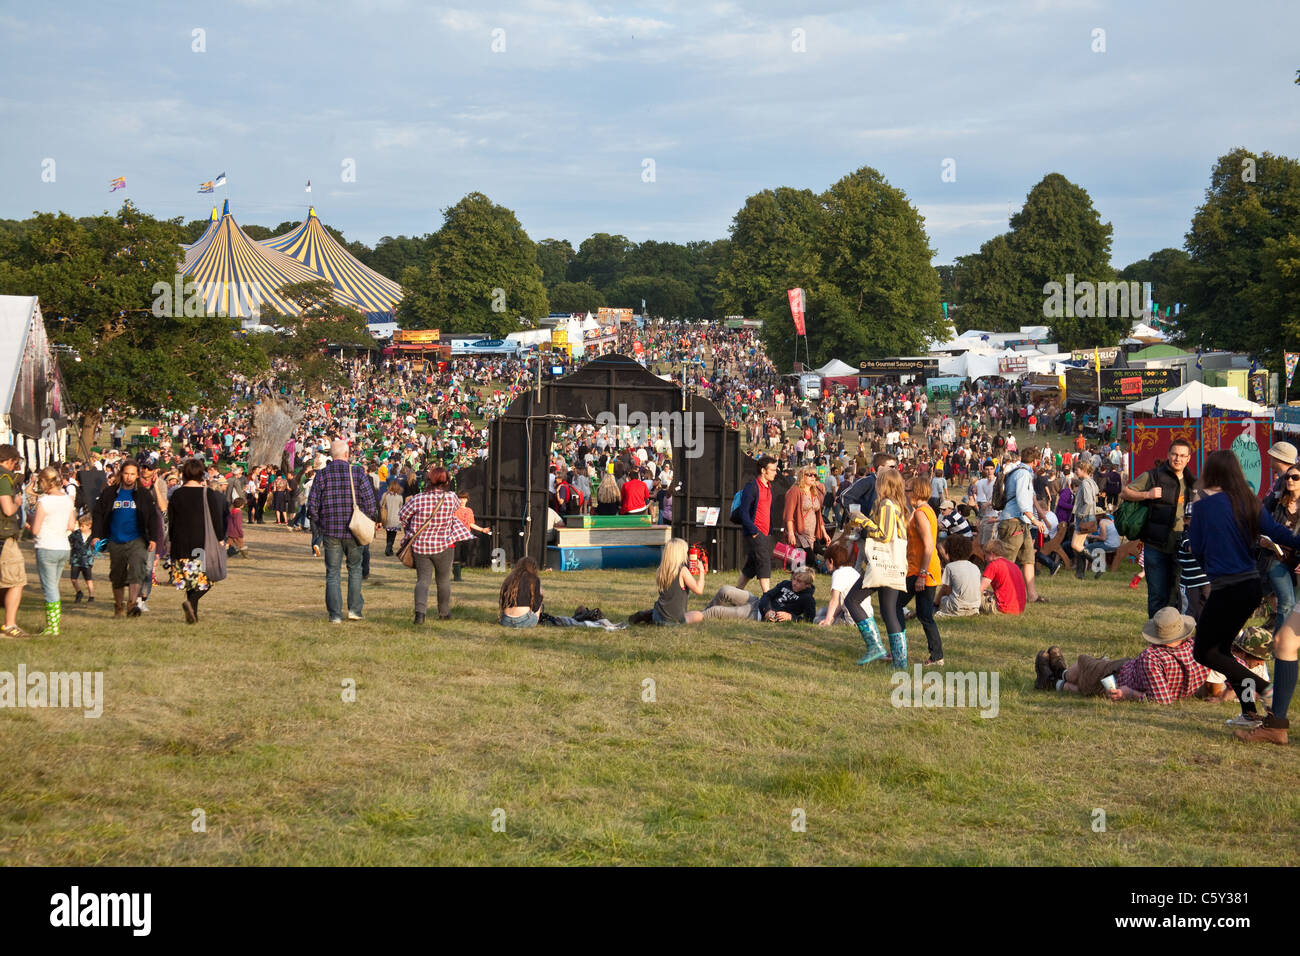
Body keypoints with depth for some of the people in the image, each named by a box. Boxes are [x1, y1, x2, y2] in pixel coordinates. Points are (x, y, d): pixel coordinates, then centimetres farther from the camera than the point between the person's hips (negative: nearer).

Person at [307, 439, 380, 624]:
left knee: (333, 573, 6)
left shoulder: (322, 474, -2)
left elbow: (312, 504, -2)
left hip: (331, 531, 0)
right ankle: (354, 609, 12)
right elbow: (370, 502, -7)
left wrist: (318, 523, 13)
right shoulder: (357, 473, -5)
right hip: (354, 531, 0)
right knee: (355, 569, 16)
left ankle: (335, 614, 3)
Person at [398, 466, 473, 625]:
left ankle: (420, 610, -17)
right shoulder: (452, 498, -13)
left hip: (420, 545, 0)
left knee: (423, 579, 5)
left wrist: (409, 529, 21)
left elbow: (403, 515, 2)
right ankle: (444, 613, 30)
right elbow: (458, 505, 12)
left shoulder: (418, 500, -12)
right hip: (444, 546, 0)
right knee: (444, 580, 18)